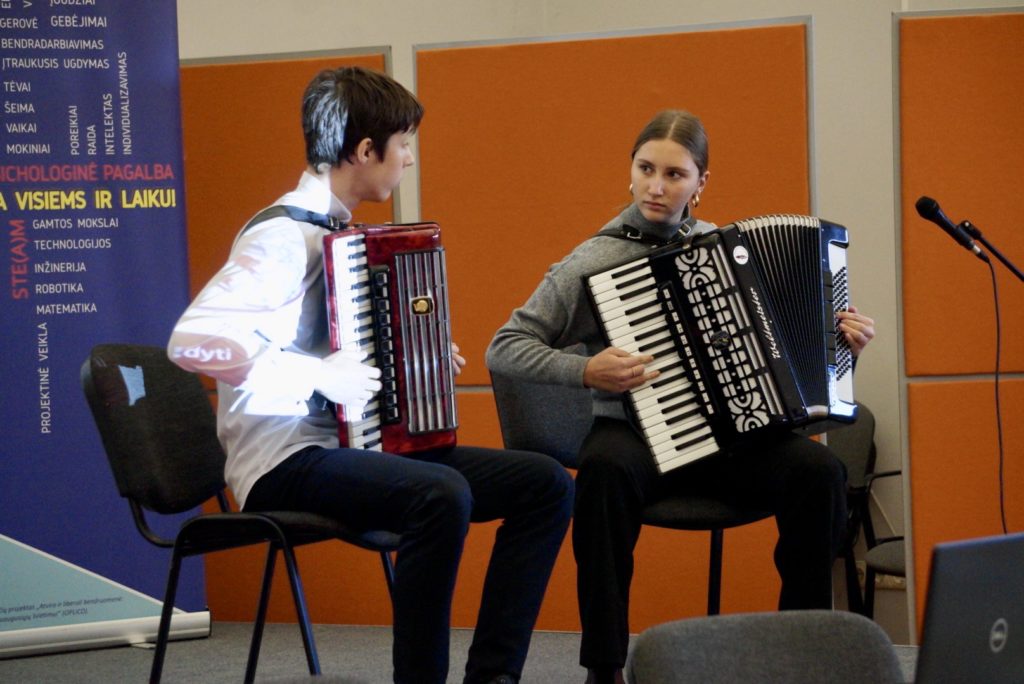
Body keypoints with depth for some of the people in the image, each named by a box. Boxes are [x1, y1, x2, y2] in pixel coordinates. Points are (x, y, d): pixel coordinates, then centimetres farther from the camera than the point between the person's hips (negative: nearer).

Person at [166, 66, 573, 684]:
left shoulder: (341, 230, 14)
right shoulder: (285, 237, -15)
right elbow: (191, 341, -29)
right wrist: (317, 376, -29)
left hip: (352, 445, 10)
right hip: (286, 464, -10)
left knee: (546, 484, -1)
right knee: (441, 496, -36)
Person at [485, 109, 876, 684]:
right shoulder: (593, 263, -5)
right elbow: (504, 349, -5)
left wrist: (839, 336, 5)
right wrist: (585, 370, -19)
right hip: (636, 433, -3)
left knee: (819, 471, -24)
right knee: (604, 470, -38)